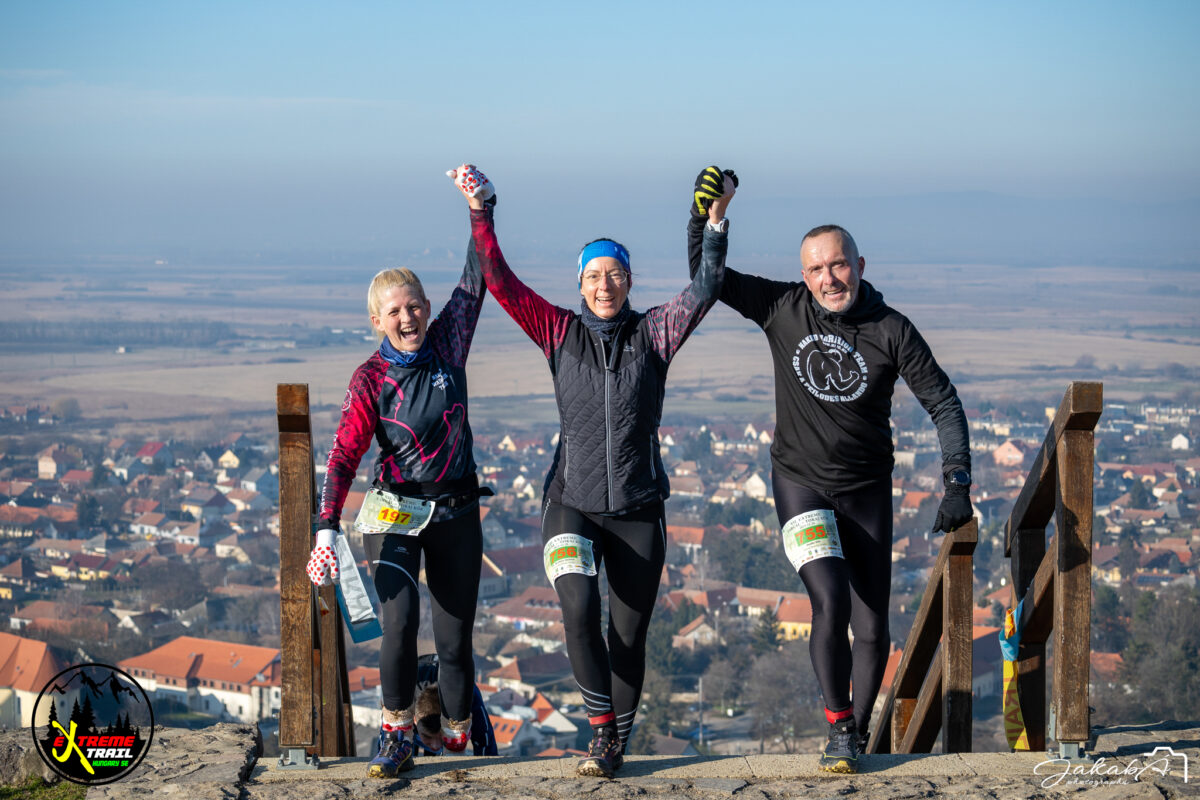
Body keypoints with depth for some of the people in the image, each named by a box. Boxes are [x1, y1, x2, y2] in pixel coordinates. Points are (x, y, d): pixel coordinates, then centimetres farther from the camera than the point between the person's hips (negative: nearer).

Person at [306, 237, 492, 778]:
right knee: (398, 621, -22)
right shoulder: (371, 378, -8)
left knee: (454, 637, 4)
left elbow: (476, 279, 0)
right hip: (396, 512, -2)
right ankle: (396, 736, -5)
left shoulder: (447, 343, -1)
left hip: (457, 513, 2)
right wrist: (327, 528, -22)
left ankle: (456, 739, 22)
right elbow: (344, 456, -12)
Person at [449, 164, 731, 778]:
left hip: (639, 509, 1)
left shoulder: (653, 334, 1)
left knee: (629, 635, 6)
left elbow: (704, 290, -9)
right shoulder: (560, 333, 2)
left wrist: (717, 220, -16)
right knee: (579, 610, -24)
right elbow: (498, 281, -1)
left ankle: (616, 743, 24)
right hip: (572, 503, -1)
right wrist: (479, 212, -8)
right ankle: (602, 727, -8)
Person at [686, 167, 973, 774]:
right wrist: (703, 214, -18)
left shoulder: (890, 330, -9)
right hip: (801, 485, -1)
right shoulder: (783, 310, -6)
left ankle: (859, 735, 23)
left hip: (867, 491, 1)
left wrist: (958, 483, -14)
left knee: (871, 624, 3)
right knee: (830, 602, -18)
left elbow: (943, 403, -5)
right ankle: (839, 732, -3)